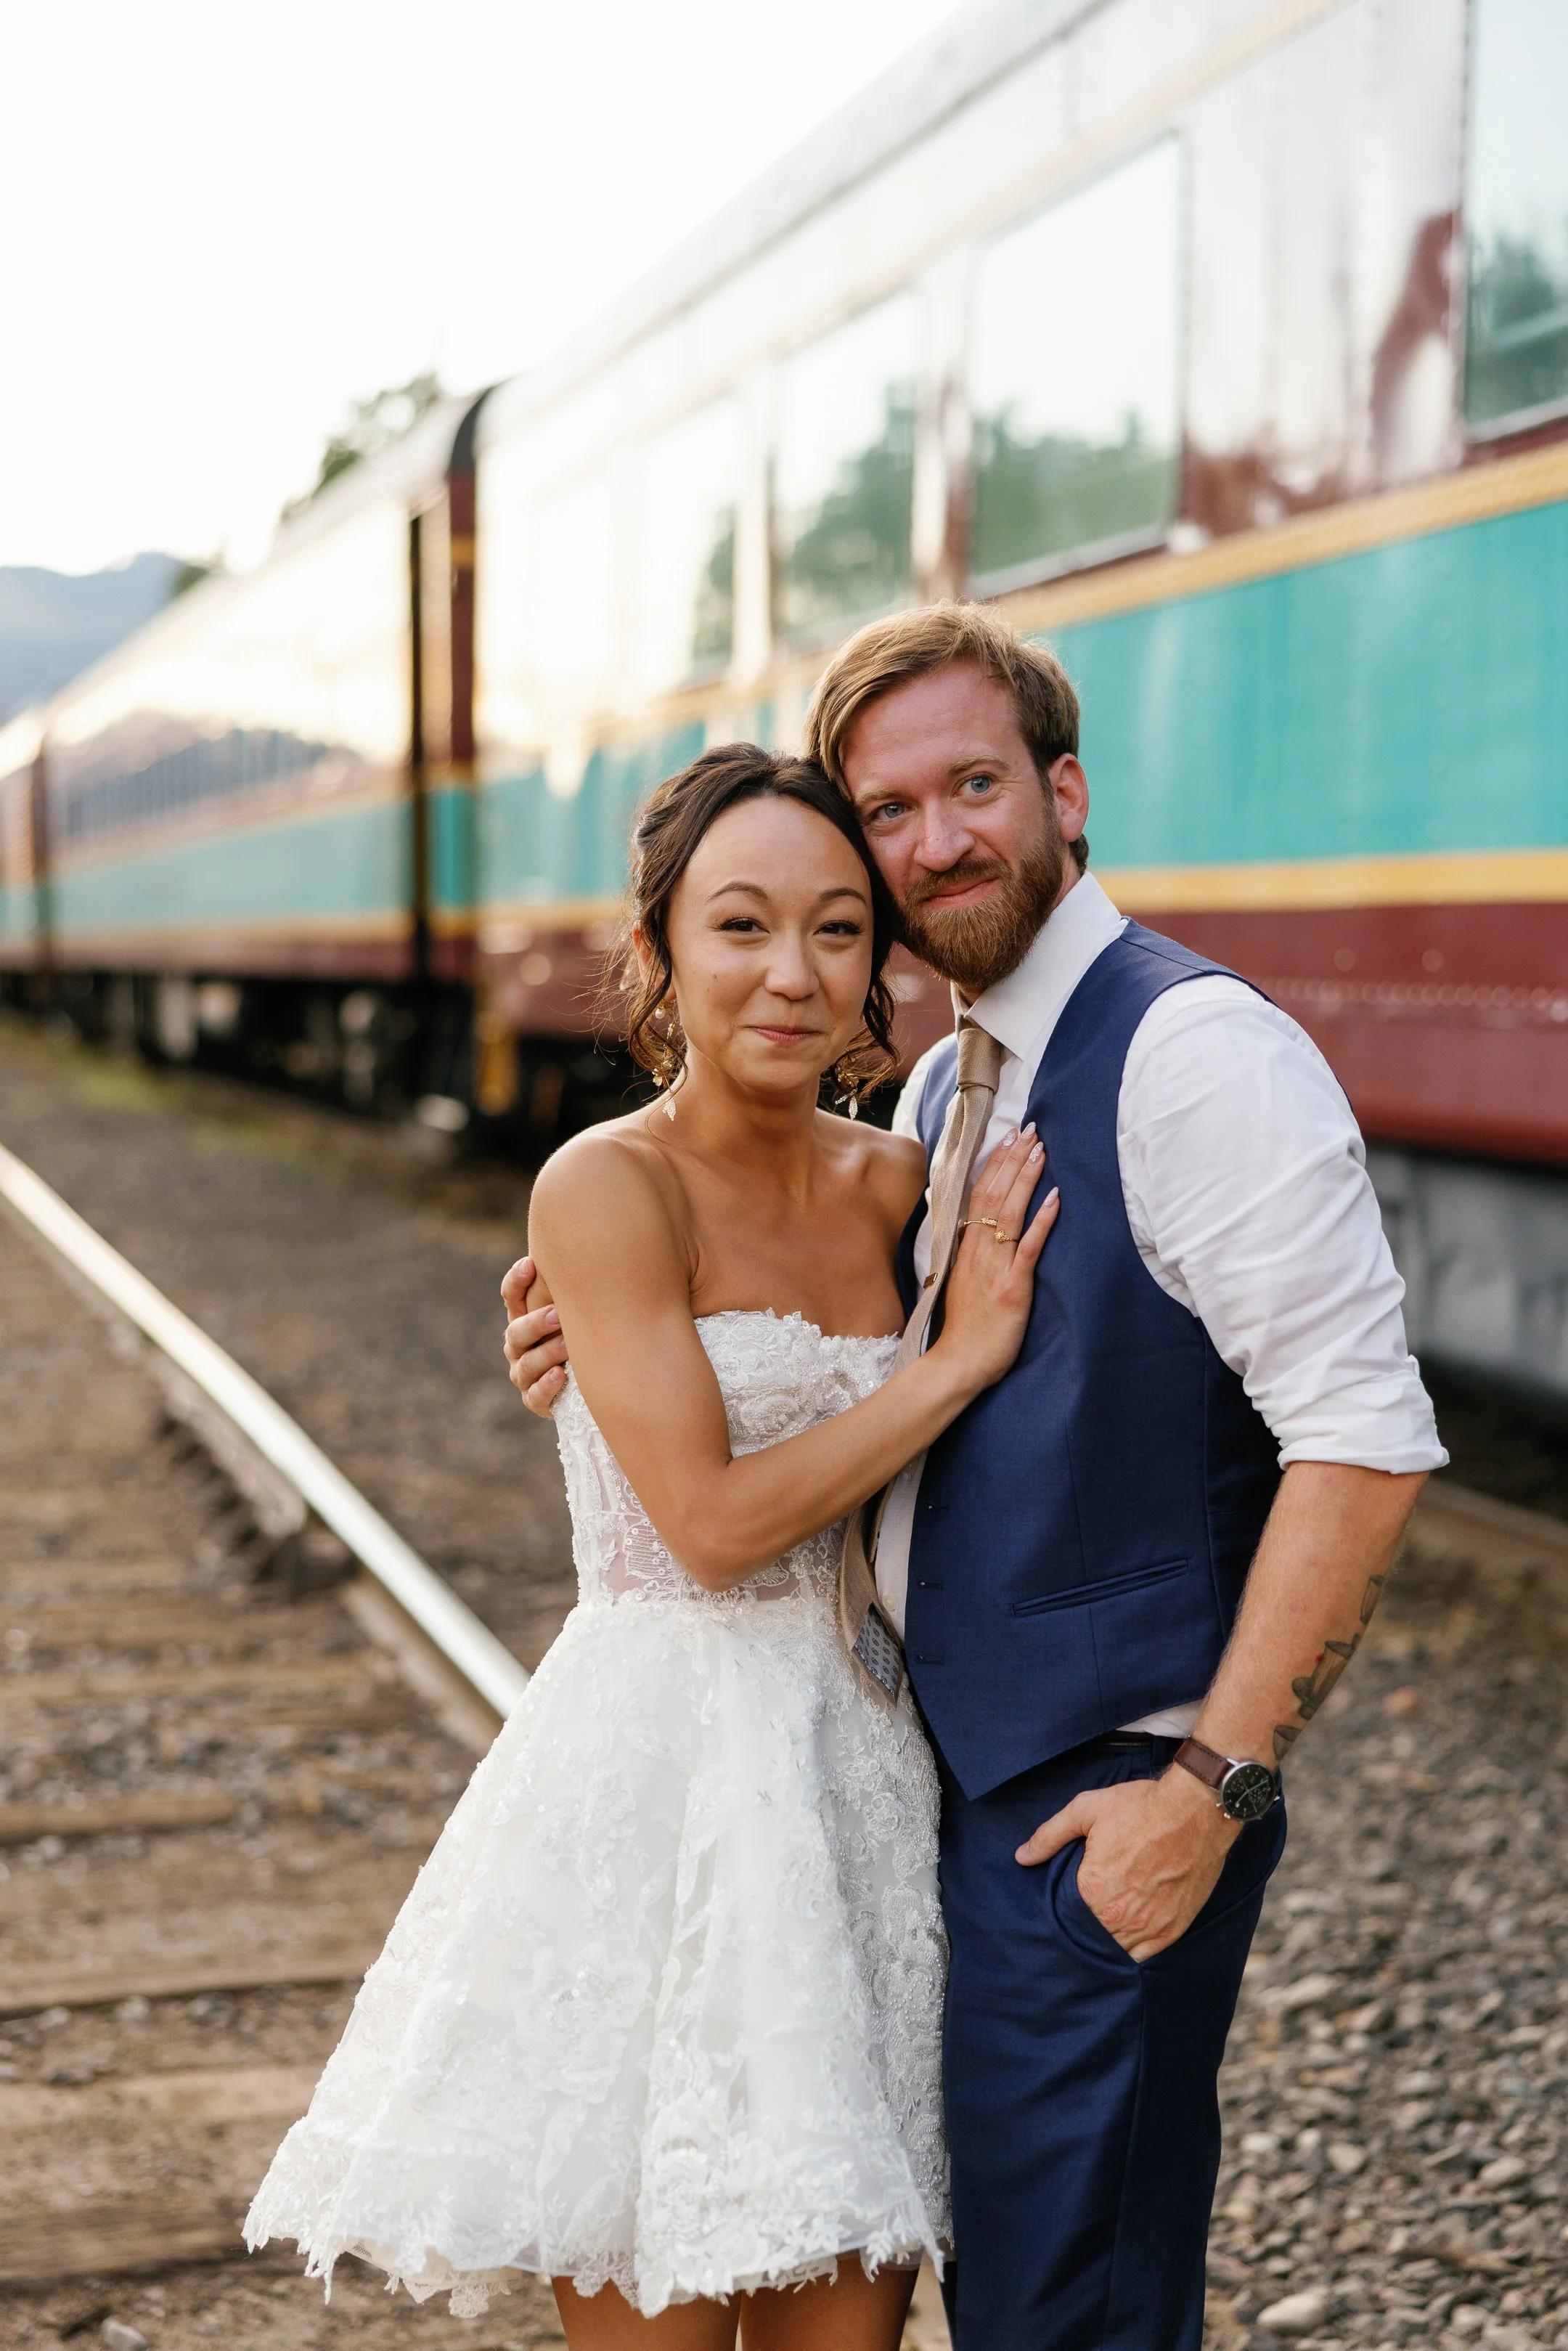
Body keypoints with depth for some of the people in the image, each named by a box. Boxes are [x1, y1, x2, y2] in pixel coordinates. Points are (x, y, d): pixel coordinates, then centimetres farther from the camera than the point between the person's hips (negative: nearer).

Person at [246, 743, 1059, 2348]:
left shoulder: (894, 1184, 7)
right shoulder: (606, 1188, -11)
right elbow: (715, 1520, -15)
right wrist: (963, 1356, -11)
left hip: (856, 1779, 6)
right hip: (659, 1787, -5)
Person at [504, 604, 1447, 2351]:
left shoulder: (1195, 1053, -16)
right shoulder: (939, 1093, 11)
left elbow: (1364, 1439, -22)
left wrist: (1214, 1783, -23)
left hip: (1107, 1803, -8)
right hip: (943, 1769, 9)